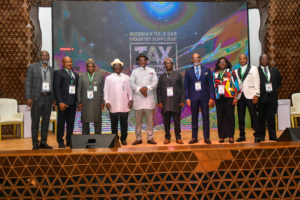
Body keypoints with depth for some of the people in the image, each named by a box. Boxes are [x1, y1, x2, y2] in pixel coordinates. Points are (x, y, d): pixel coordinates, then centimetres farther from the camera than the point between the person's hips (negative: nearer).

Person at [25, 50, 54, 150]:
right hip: (36, 98, -4)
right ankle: (35, 143, 7)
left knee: (46, 121, 5)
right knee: (35, 121, 0)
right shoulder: (32, 67, 0)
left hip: (48, 98, 4)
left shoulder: (51, 69, 12)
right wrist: (28, 98, -13)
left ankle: (43, 142, 13)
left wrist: (54, 99, 8)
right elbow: (28, 83, -4)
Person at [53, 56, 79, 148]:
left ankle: (69, 141, 19)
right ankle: (60, 141, 13)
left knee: (71, 123, 8)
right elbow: (56, 88, -7)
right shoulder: (58, 73, 0)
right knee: (61, 122, 2)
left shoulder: (75, 74, 18)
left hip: (72, 103, 5)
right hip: (63, 102, -5)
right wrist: (60, 102, -14)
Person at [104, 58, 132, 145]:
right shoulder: (108, 78, 8)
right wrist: (106, 101, -2)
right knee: (114, 123, 4)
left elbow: (129, 89, 11)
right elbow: (106, 90, 5)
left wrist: (130, 100, 3)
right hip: (113, 105, 0)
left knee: (124, 123, 3)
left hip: (124, 105, 1)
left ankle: (123, 139, 14)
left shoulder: (126, 77, 11)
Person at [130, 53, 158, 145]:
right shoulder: (134, 71, 11)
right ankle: (138, 138, 10)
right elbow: (131, 83, 2)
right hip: (138, 98, 0)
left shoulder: (152, 71, 14)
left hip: (149, 97, 0)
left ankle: (150, 138, 8)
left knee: (150, 119, 0)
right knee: (138, 120, 1)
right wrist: (140, 89, -13)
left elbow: (155, 82, 4)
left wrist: (147, 88, -13)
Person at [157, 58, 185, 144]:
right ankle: (167, 137, 12)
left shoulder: (178, 75, 10)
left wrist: (182, 101, -3)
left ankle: (178, 137, 11)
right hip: (165, 103, 1)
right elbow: (158, 90, 9)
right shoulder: (162, 76, 13)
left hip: (176, 103, -1)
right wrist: (159, 102, -1)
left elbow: (182, 88, 6)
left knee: (177, 121, 2)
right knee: (166, 122, 2)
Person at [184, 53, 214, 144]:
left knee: (206, 118, 2)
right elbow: (186, 86, 5)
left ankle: (206, 138, 11)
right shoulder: (188, 71, 8)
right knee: (194, 118, 5)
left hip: (204, 97, 0)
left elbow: (211, 85, 4)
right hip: (193, 98, 0)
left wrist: (211, 97, -4)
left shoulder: (206, 70, 7)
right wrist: (187, 98, -3)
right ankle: (194, 138, 13)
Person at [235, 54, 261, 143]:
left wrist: (256, 95, -8)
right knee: (240, 117, 4)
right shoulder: (236, 71, 16)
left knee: (254, 116, -5)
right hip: (240, 96, 3)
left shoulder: (253, 68, 7)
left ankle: (257, 135, 1)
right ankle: (242, 135, 12)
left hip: (250, 95, -3)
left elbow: (256, 82, 1)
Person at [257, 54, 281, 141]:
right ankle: (261, 135, 10)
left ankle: (272, 136, 12)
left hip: (272, 97, 3)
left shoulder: (274, 70, 14)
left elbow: (279, 81, 21)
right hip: (261, 98, -3)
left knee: (271, 117, 5)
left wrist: (274, 89, 9)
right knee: (262, 117, 2)